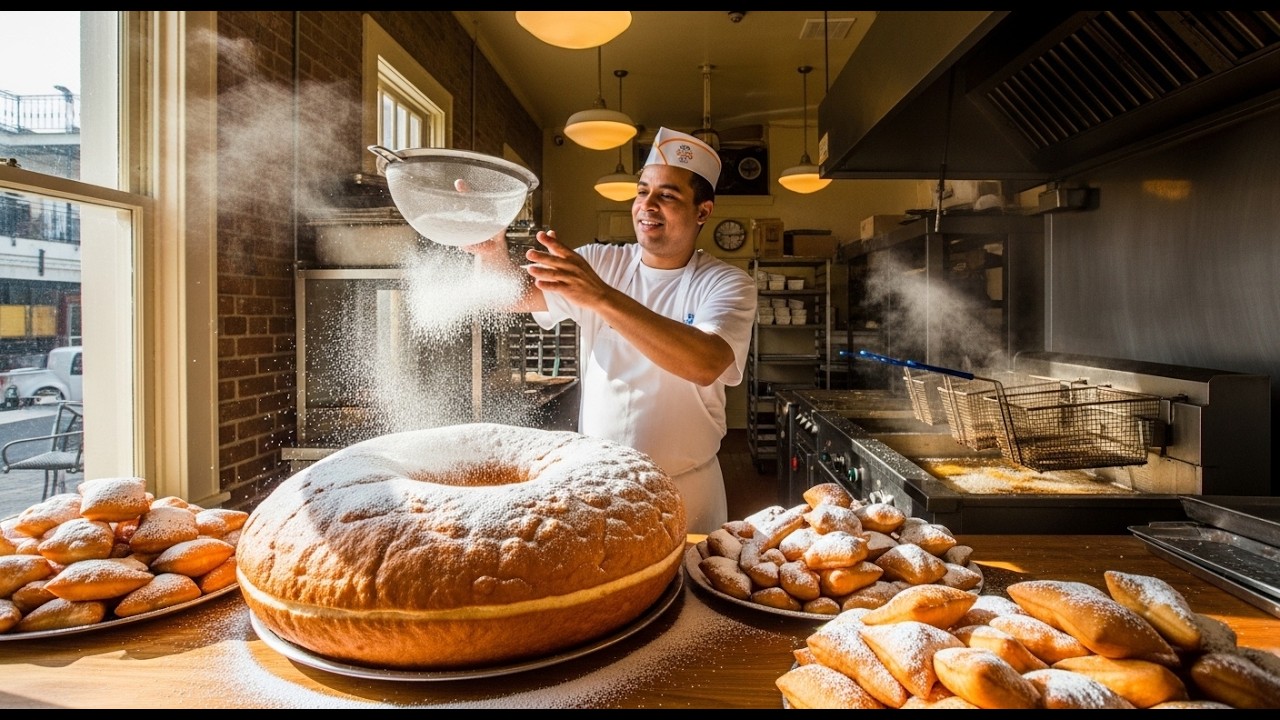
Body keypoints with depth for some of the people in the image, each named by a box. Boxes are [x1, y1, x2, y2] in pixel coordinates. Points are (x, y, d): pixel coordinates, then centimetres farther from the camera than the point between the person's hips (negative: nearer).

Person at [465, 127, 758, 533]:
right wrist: (491, 252, -36)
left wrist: (601, 297, -39)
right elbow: (518, 294, -14)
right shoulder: (598, 263, 0)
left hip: (685, 488, -2)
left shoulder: (727, 283, -11)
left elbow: (706, 365, -31)